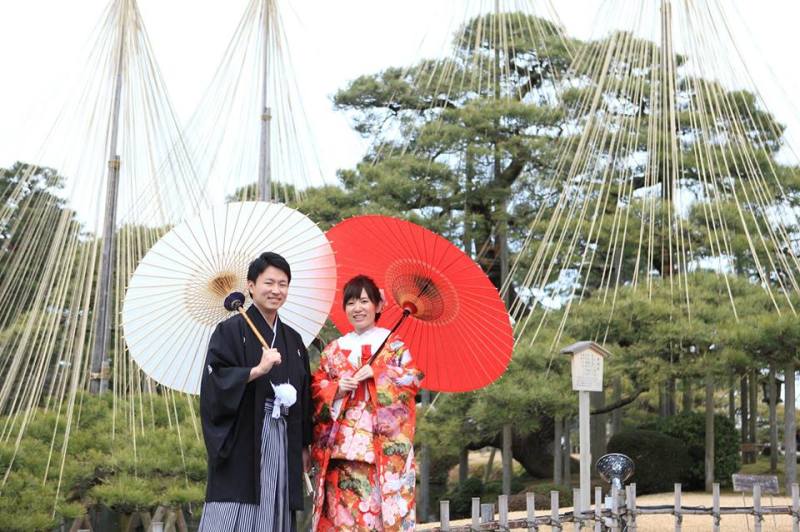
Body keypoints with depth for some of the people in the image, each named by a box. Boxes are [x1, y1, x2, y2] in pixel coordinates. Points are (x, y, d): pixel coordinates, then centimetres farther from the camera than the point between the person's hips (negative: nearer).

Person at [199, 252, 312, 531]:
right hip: (242, 444, -5)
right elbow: (214, 382, -11)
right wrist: (258, 370, -20)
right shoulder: (230, 330, 0)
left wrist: (304, 446, 13)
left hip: (283, 446, 5)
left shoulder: (293, 340, 16)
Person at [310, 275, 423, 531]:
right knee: (342, 509, -3)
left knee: (382, 503, -9)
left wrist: (375, 372, -12)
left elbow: (413, 378, -4)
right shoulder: (334, 349, 17)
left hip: (384, 444, -3)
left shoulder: (394, 344, 7)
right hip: (342, 445, 3)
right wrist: (337, 388, -7)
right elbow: (317, 389, 12)